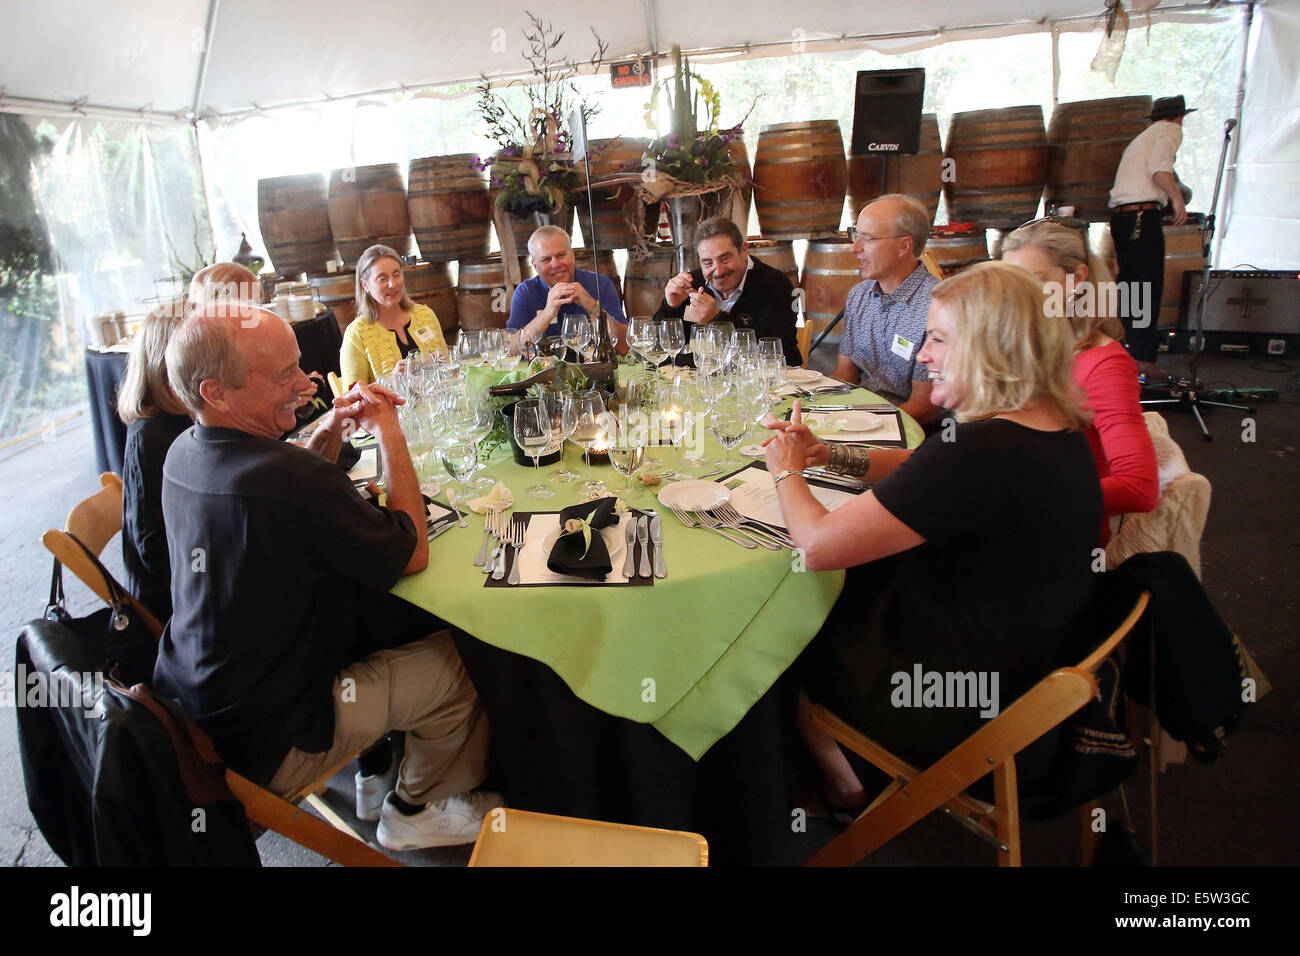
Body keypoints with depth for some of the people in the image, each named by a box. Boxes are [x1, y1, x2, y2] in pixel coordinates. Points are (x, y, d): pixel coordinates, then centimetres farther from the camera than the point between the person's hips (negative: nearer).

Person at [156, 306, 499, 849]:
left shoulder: (185, 453, -4)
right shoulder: (296, 480, -33)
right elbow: (412, 553, -18)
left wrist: (332, 428, -2)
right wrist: (388, 432, -12)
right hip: (265, 747, -9)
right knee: (459, 664, 3)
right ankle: (417, 812, 26)